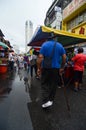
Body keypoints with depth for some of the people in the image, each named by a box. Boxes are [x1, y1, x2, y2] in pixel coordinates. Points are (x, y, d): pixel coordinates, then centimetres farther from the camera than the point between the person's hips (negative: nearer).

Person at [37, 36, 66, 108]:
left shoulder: (44, 44, -2)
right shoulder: (60, 45, 6)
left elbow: (40, 57, -11)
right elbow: (64, 57, 2)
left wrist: (39, 68, -4)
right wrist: (62, 67, 12)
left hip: (46, 67, -2)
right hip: (56, 68, 3)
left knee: (44, 84, 7)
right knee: (53, 84, 13)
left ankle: (45, 101, -3)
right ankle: (51, 100, 25)